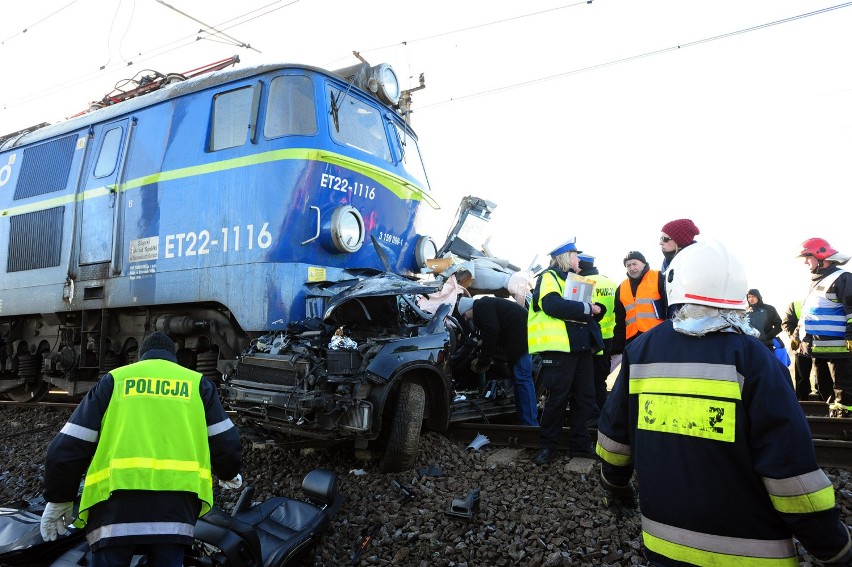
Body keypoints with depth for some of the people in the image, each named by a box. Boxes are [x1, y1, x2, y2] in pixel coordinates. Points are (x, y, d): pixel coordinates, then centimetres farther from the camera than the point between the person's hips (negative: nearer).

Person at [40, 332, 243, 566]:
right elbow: (226, 443, 14)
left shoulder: (114, 379, 18)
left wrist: (59, 499, 26)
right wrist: (229, 475, 34)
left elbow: (68, 446, 14)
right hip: (176, 501, 0)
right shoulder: (197, 382, 18)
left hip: (118, 499, 0)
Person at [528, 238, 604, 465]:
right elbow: (553, 305, -21)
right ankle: (547, 446, 11)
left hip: (581, 346, 8)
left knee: (584, 397, 10)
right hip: (559, 347, -8)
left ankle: (580, 444, 22)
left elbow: (593, 308, 23)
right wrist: (587, 308, -17)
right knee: (557, 398, -2)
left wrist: (596, 309, 1)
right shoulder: (548, 277, -3)